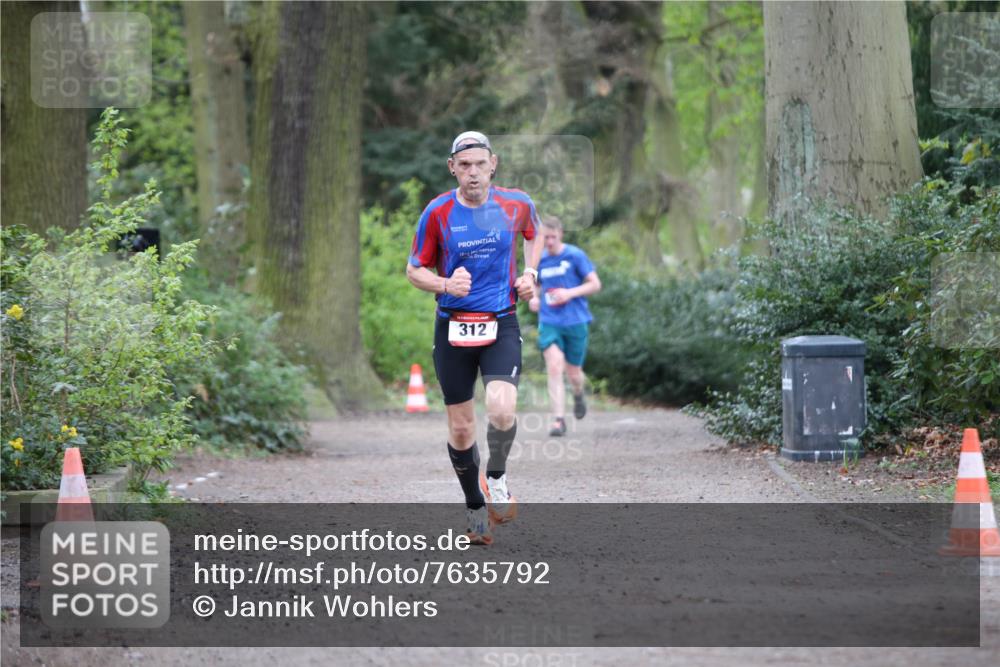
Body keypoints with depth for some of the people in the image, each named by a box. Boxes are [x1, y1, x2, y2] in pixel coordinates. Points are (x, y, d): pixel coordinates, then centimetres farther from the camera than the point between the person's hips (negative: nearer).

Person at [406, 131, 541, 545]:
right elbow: (414, 270, 3)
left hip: (501, 324, 0)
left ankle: (496, 476, 7)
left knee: (501, 409, -23)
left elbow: (534, 234, 22)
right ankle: (475, 509, 26)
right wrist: (446, 285, -17)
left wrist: (530, 273, 5)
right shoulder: (437, 213, -6)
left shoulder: (516, 204, -2)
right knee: (461, 427, 5)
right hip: (453, 326, 1)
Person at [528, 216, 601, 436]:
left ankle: (578, 395, 44)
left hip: (575, 321, -2)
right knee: (554, 367, -17)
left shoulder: (575, 256, -5)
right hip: (549, 321, 2)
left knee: (573, 373, 8)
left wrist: (570, 293, -16)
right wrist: (533, 299, 3)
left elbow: (595, 284, -3)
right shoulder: (539, 261, 7)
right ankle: (558, 419, -16)